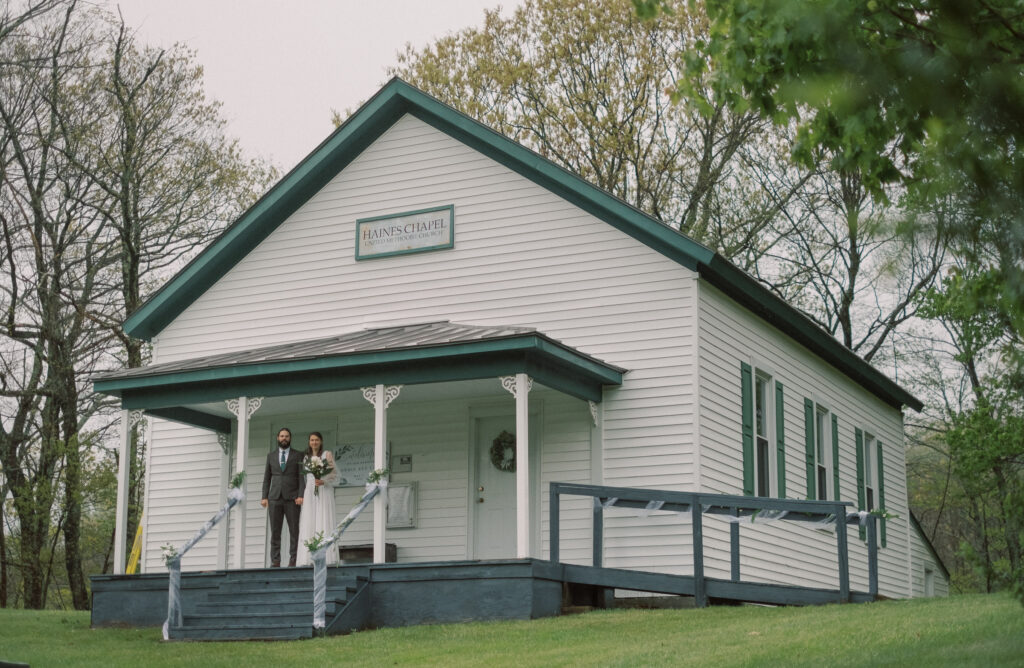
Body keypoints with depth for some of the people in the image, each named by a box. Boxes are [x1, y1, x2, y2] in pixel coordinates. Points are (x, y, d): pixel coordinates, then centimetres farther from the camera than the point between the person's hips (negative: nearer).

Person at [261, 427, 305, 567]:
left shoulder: (298, 455, 8)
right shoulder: (271, 455, 15)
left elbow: (302, 477, 1)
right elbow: (267, 478, 13)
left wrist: (301, 496, -11)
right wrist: (264, 497, 3)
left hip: (292, 498, -2)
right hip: (275, 498, 2)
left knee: (294, 530, -6)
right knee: (275, 531, -2)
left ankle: (293, 560, -4)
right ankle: (275, 561, -1)